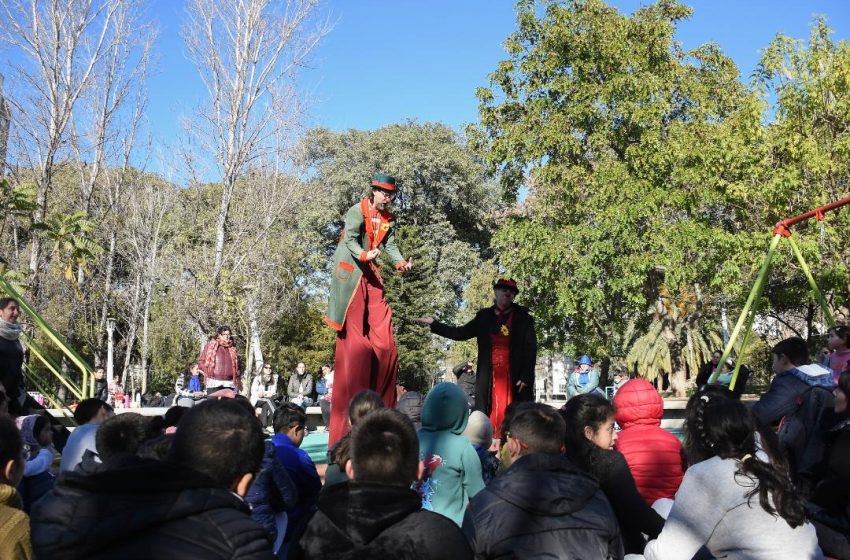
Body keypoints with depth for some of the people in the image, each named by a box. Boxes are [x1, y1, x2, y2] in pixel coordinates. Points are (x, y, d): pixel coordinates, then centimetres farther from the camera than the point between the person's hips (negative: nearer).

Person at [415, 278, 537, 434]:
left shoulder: (523, 317, 2)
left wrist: (526, 376, -11)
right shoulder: (484, 316, 10)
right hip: (489, 377, 3)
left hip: (515, 377, -3)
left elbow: (531, 348, -2)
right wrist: (433, 324, 8)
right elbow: (460, 333, 14)